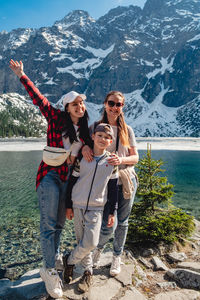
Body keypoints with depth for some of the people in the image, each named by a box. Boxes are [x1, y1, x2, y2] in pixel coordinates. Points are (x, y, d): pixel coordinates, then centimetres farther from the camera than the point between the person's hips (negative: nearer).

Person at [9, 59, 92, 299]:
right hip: (50, 175, -5)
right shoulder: (56, 118, -6)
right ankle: (49, 271, 9)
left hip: (68, 178, 5)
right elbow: (38, 99, -7)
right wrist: (22, 76, -8)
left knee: (59, 223, 16)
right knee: (49, 224, -4)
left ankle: (54, 258, 36)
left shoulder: (83, 129, 8)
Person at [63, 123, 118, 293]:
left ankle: (70, 260, 23)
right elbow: (72, 182, 3)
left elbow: (113, 188, 3)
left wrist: (112, 212, 2)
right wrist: (69, 205, 4)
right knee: (82, 241, 10)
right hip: (78, 206, 1)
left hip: (97, 208, 0)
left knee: (91, 243, -6)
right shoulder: (82, 158, -3)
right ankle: (88, 271, 33)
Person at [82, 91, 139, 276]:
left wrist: (121, 159, -18)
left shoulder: (127, 130, 5)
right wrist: (84, 147, -21)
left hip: (127, 180, 2)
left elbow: (135, 157, 3)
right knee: (108, 226, -3)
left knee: (122, 222, 13)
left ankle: (117, 257, 38)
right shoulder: (95, 127, 0)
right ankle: (98, 247, 33)